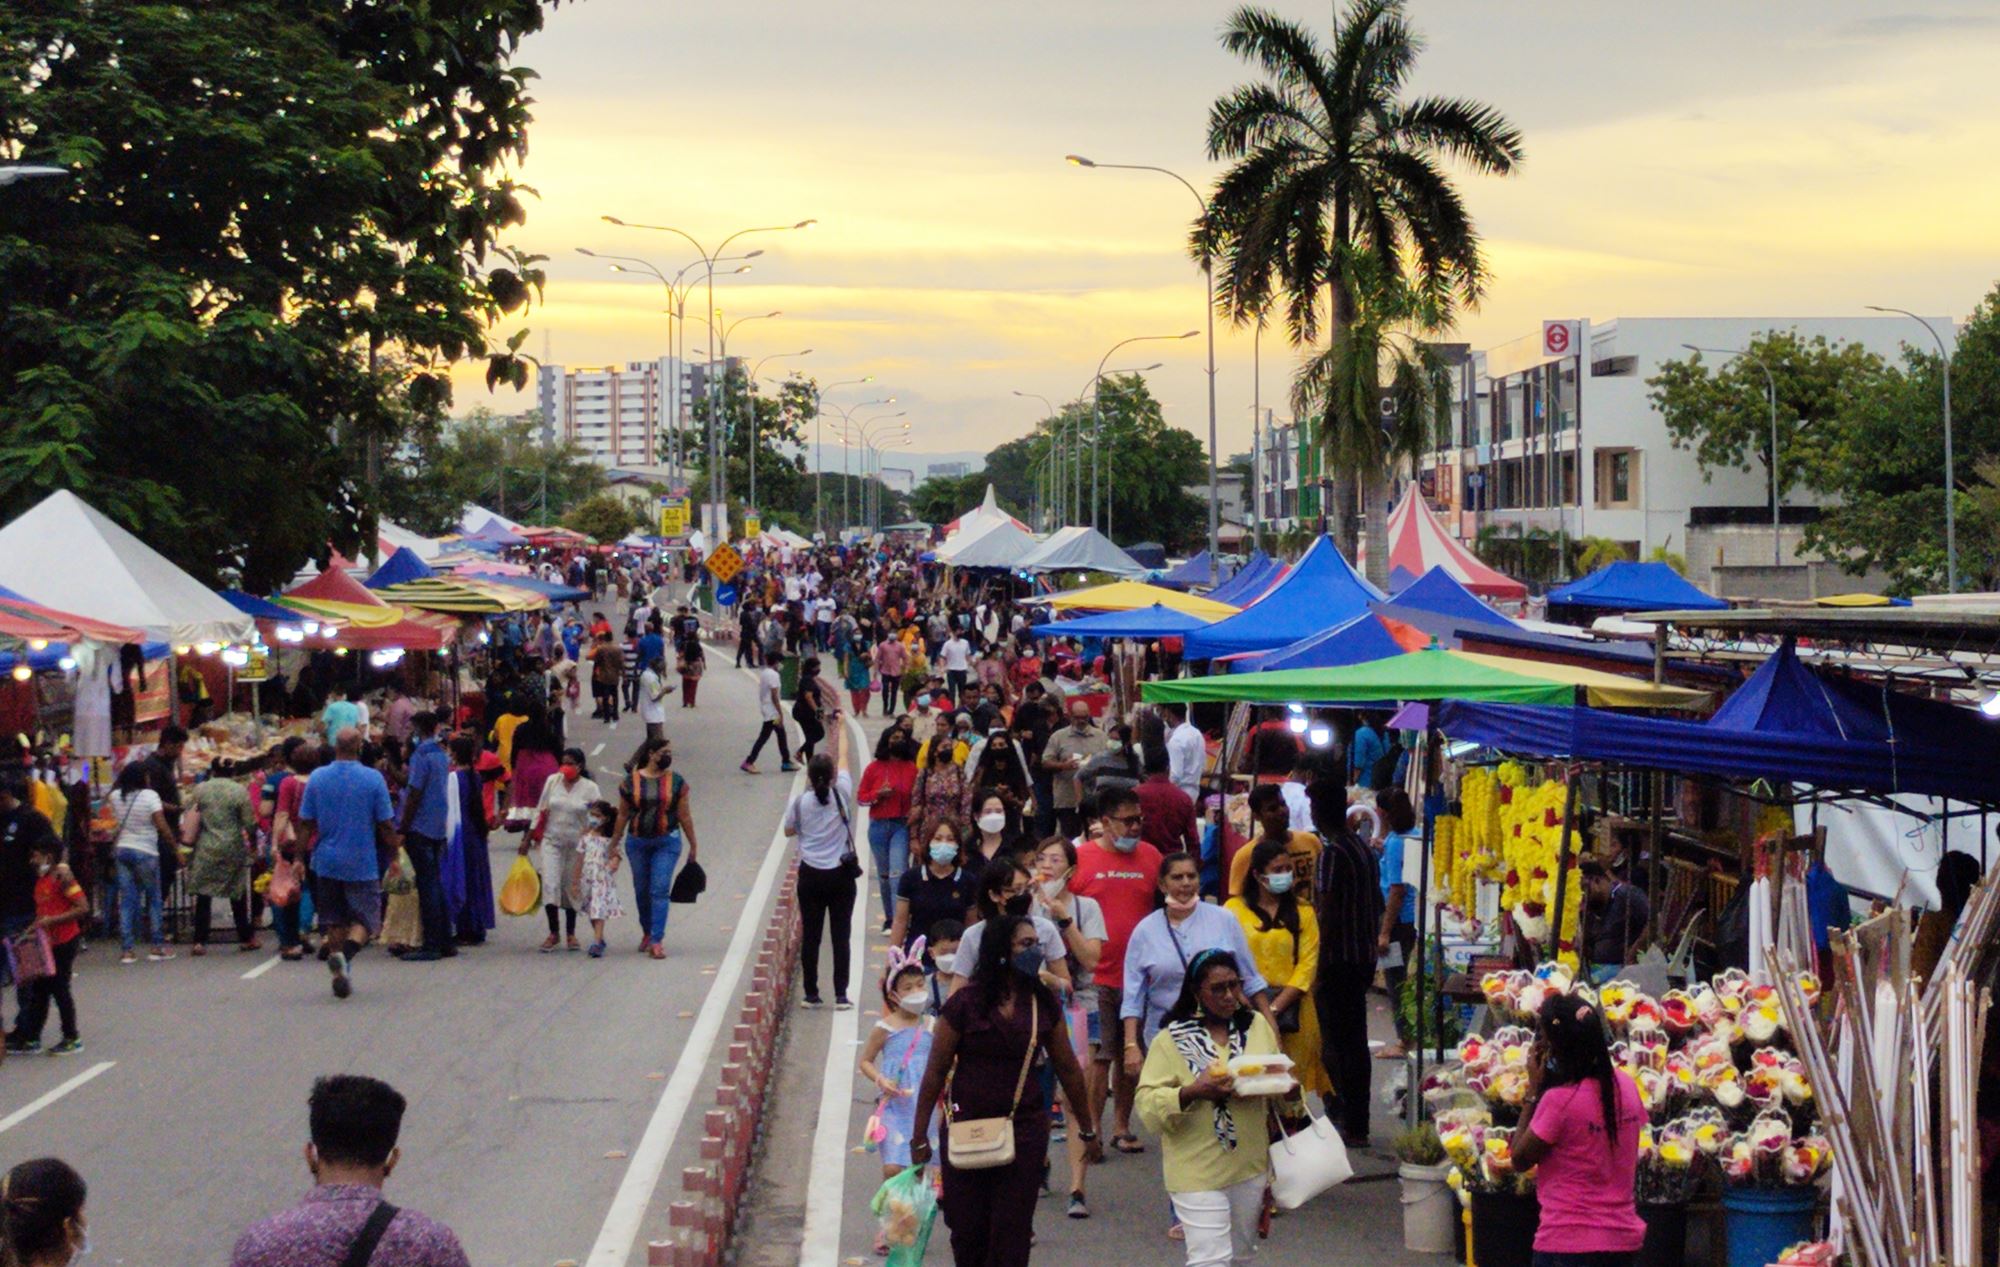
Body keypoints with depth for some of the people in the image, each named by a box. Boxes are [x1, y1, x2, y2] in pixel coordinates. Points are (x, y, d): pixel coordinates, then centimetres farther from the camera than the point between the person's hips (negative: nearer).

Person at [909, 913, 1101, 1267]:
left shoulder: (1043, 1004, 1)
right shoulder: (966, 1004, -9)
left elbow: (1068, 1069, 11)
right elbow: (935, 1073, -4)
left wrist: (1087, 1130, 16)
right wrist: (919, 1138, -3)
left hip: (1025, 1128, 2)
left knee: (1012, 1233, -1)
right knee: (967, 1228, 6)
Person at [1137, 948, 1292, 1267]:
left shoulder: (1257, 1025, 6)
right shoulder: (1171, 1039, -7)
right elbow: (1147, 1104, -12)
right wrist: (1192, 1092, -27)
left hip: (1250, 1166, 5)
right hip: (1199, 1171, -5)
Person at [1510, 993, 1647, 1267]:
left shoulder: (1560, 1100, -19)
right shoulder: (1626, 1086, 2)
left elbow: (1519, 1159, -7)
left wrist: (1534, 1090, -5)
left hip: (1568, 1243, -7)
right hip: (1622, 1237, 7)